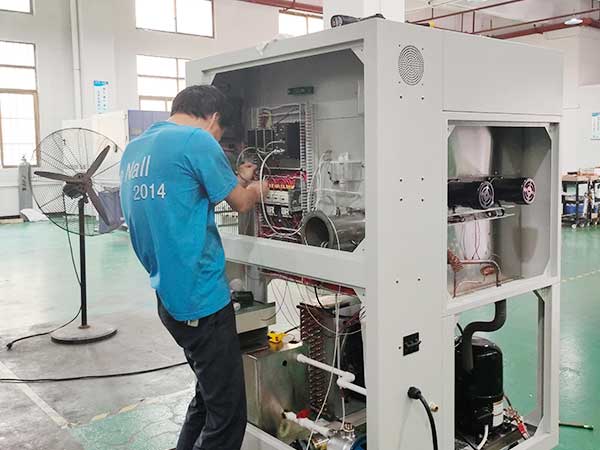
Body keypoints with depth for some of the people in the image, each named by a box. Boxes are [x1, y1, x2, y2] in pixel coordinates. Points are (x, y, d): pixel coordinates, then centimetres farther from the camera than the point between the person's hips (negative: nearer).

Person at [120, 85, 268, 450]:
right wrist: (257, 189, 19)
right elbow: (241, 203, -2)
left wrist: (238, 180, 28)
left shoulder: (134, 149, 12)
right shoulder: (197, 140, -13)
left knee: (211, 392, 23)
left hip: (168, 294, 9)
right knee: (228, 412, 2)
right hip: (202, 297, -9)